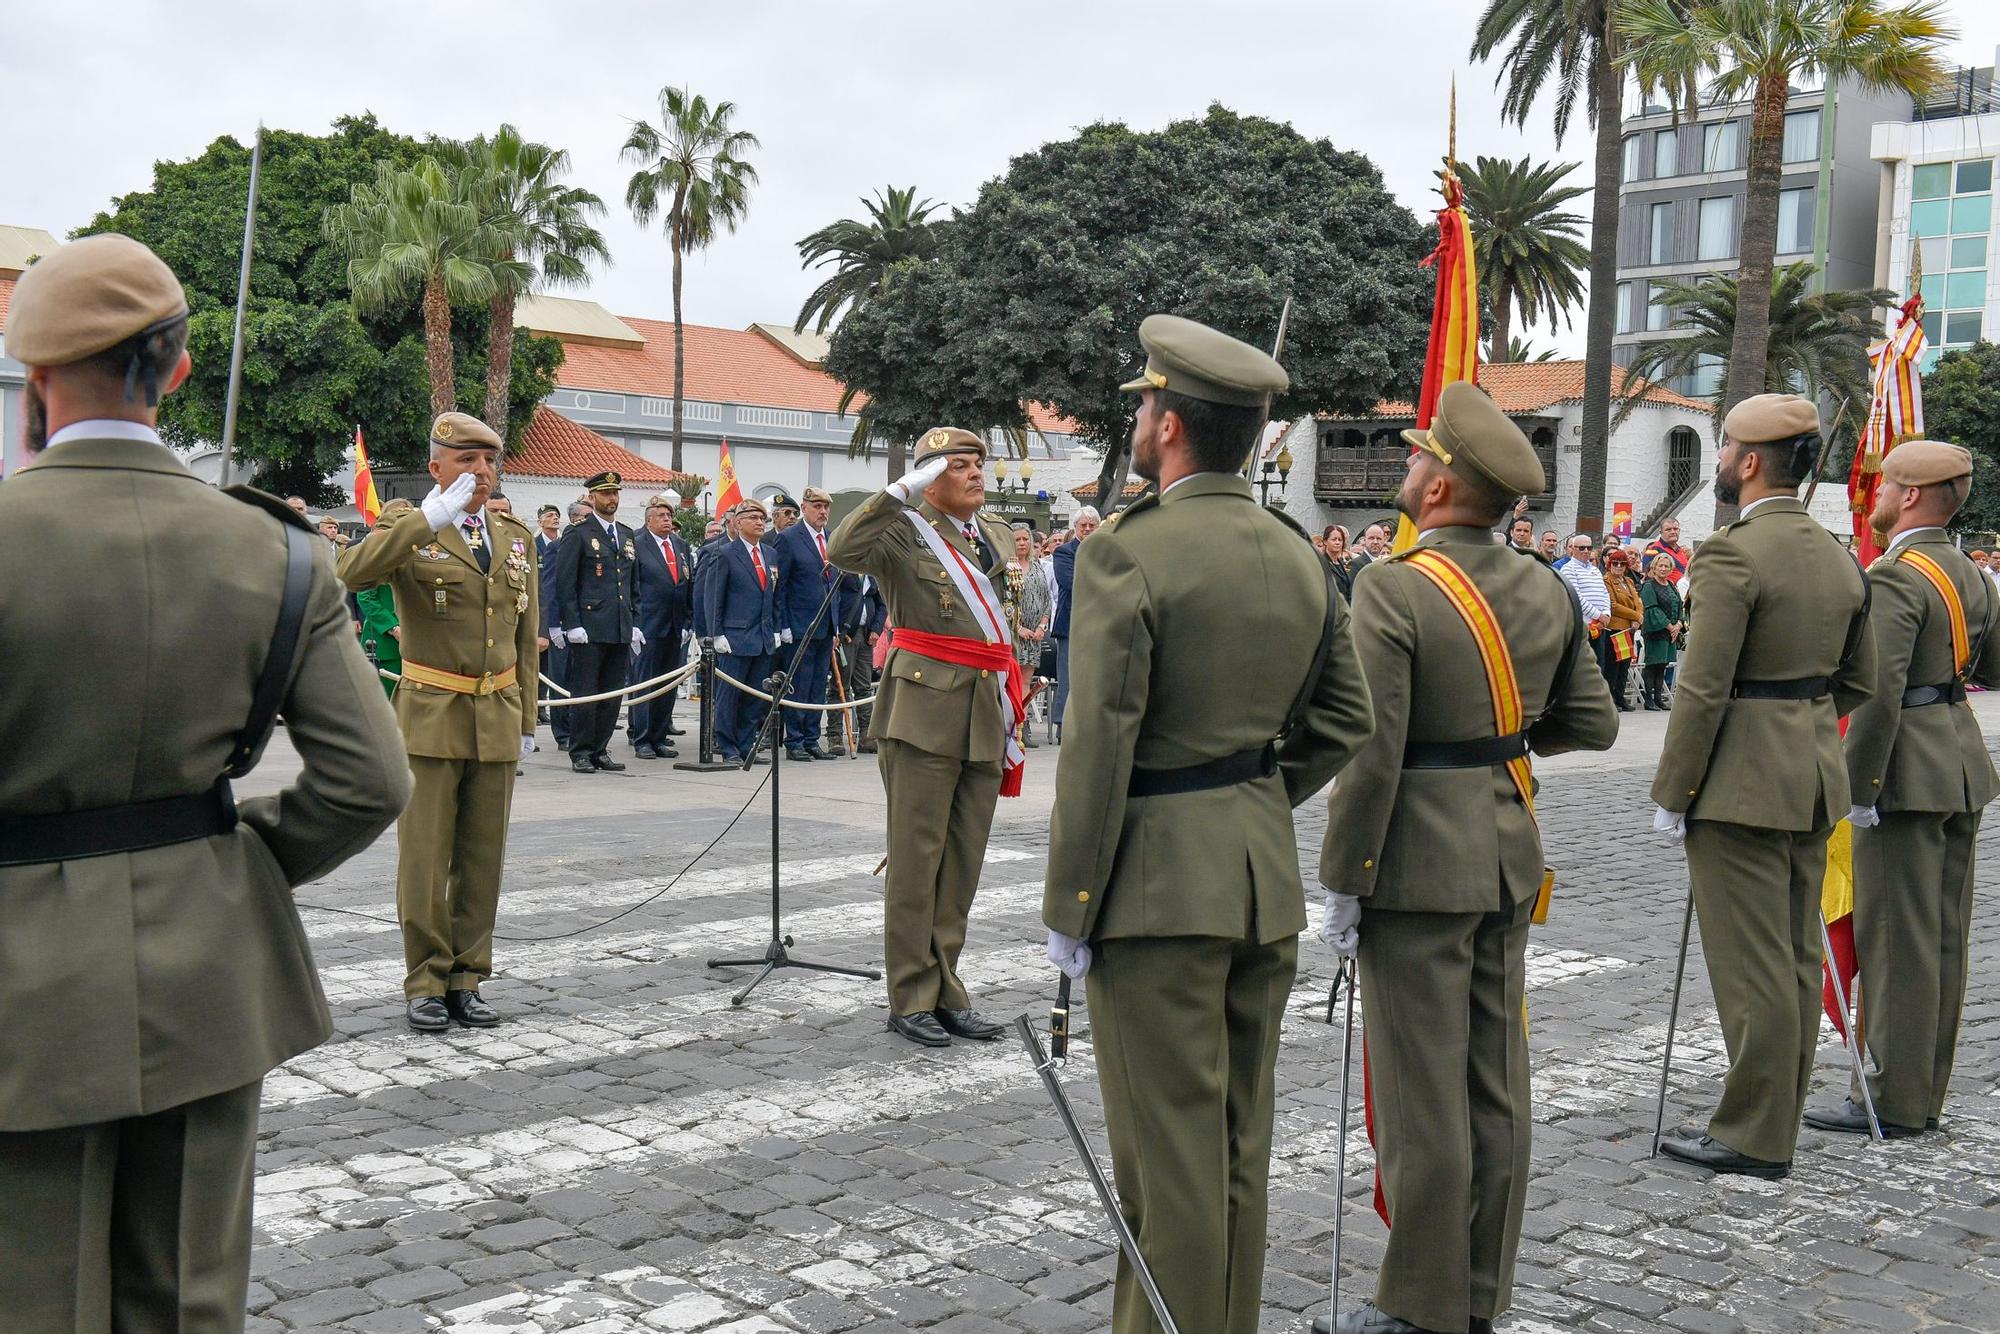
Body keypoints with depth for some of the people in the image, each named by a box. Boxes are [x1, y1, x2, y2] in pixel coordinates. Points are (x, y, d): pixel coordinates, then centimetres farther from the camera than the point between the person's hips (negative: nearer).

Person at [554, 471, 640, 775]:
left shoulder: (627, 535, 17)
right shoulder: (577, 534, -3)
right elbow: (565, 583, -7)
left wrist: (635, 623, 14)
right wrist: (572, 624, -13)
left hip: (621, 631, 6)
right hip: (589, 629, -6)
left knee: (612, 694, 8)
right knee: (584, 693, -2)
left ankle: (600, 750, 16)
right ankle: (581, 753, 4)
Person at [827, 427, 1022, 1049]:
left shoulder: (999, 537, 17)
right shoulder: (904, 532, -3)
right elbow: (843, 550, -23)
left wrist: (1013, 701, 20)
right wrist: (903, 490, -24)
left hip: (986, 716, 6)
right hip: (924, 711, -6)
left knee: (964, 861, 9)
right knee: (916, 857, -2)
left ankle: (945, 991, 18)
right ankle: (911, 998, 6)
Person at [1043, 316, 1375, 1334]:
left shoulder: (1129, 552, -15)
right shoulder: (1301, 559, 8)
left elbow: (1098, 744, -17)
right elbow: (1343, 723, 13)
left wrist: (1067, 906, -11)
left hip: (1157, 883, -7)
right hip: (1267, 879, 7)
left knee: (1168, 1147, 2)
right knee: (1240, 1138, 17)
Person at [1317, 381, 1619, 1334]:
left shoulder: (1394, 591, -17)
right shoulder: (1546, 590, 5)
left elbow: (1369, 754, -19)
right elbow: (1592, 723, 11)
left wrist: (1341, 883, -11)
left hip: (1416, 864, -7)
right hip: (1508, 860, 7)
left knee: (1420, 1095, 2)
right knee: (1495, 1085, 14)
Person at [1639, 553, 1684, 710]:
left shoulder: (1672, 586, 17)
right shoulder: (1649, 586, -6)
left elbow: (1680, 607, 15)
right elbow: (1653, 610, -14)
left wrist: (1678, 625, -3)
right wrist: (1669, 626, -15)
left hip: (1672, 631, 7)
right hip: (1655, 631, -7)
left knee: (1662, 665, 8)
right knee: (1653, 665, -6)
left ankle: (1658, 697, 12)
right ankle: (1648, 698, -2)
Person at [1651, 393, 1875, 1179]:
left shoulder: (1732, 554, -17)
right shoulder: (1840, 559, 10)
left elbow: (1702, 691, -19)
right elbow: (1859, 684, 15)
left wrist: (1672, 793, -12)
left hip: (1740, 786, -9)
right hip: (1814, 782, 9)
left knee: (1752, 966, -1)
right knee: (1796, 958, 14)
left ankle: (1754, 1137, 8)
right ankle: (1779, 1119, 25)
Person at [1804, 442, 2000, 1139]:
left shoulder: (1892, 578, -17)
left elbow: (1878, 693, -23)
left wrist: (1857, 787, -18)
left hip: (1907, 771, -9)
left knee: (1896, 938, -3)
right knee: (1944, 937, 13)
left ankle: (1894, 1100, 3)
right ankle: (1925, 1092, 22)